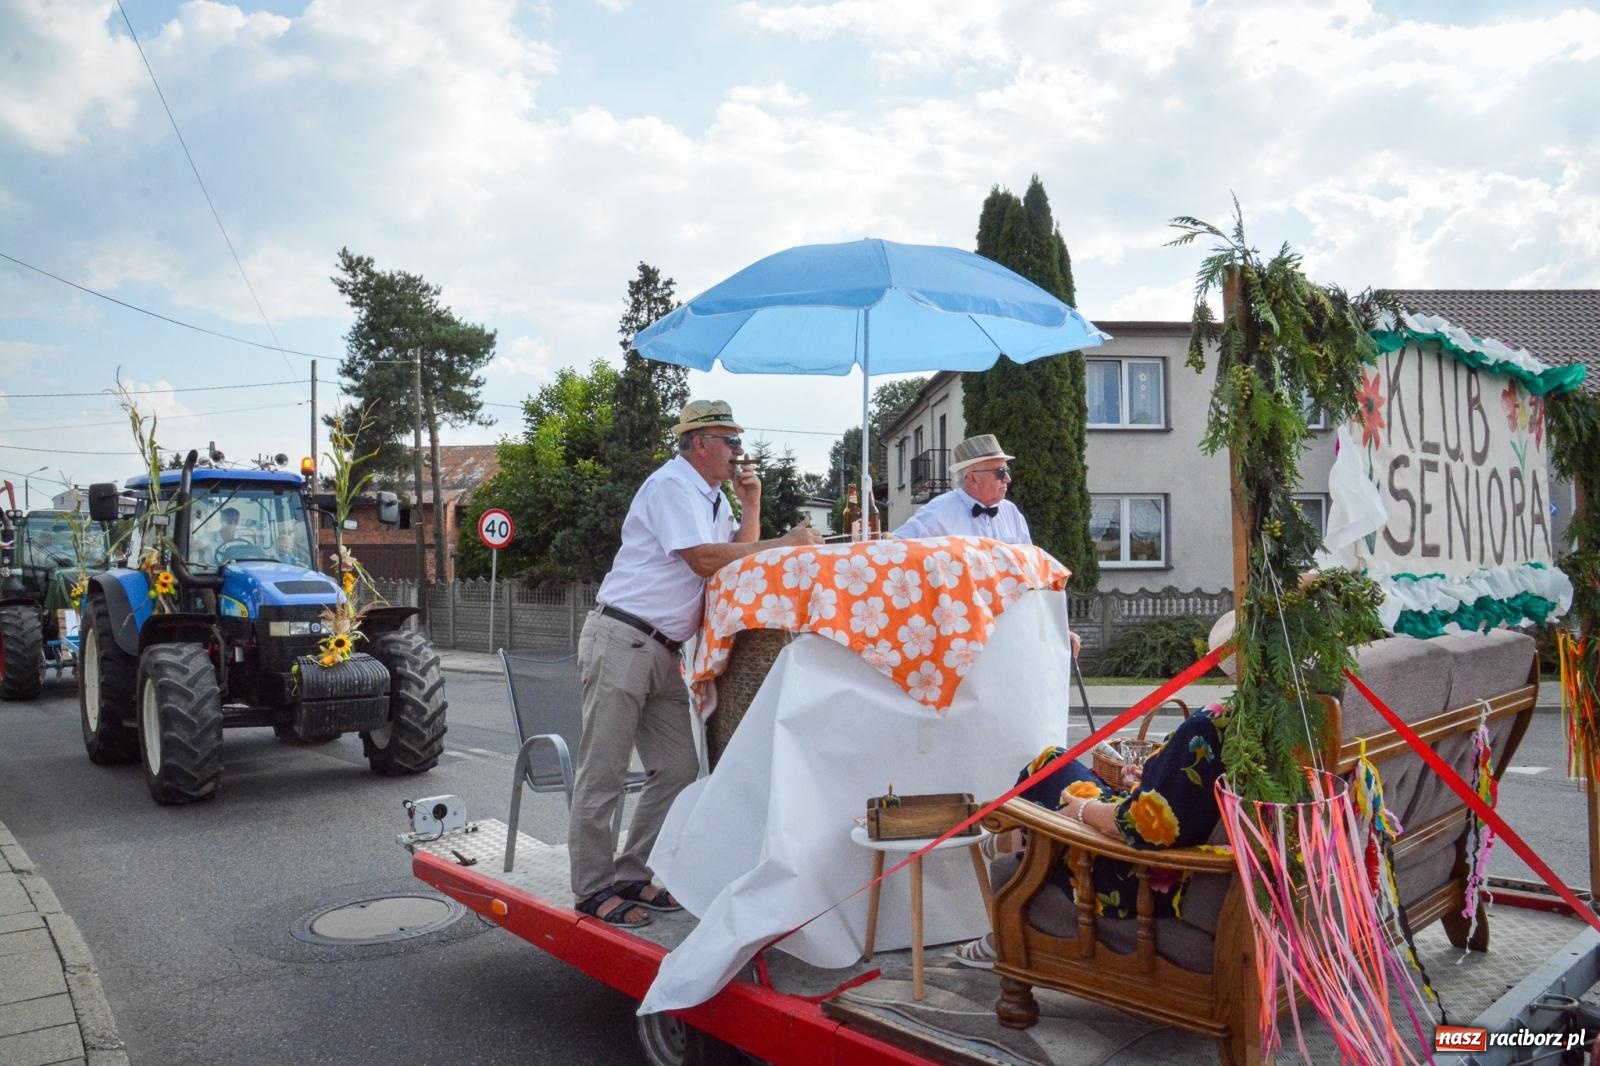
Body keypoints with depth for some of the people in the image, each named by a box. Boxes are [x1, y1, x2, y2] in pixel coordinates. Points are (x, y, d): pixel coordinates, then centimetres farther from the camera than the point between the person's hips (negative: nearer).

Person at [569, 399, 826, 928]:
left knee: (678, 770, 8)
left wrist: (750, 508, 6)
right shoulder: (671, 485, -11)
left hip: (662, 651, 10)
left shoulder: (713, 498, 17)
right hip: (621, 640, -9)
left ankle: (632, 876, 18)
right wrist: (784, 544, -16)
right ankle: (594, 888, 7)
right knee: (603, 775, -2)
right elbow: (705, 559, -21)